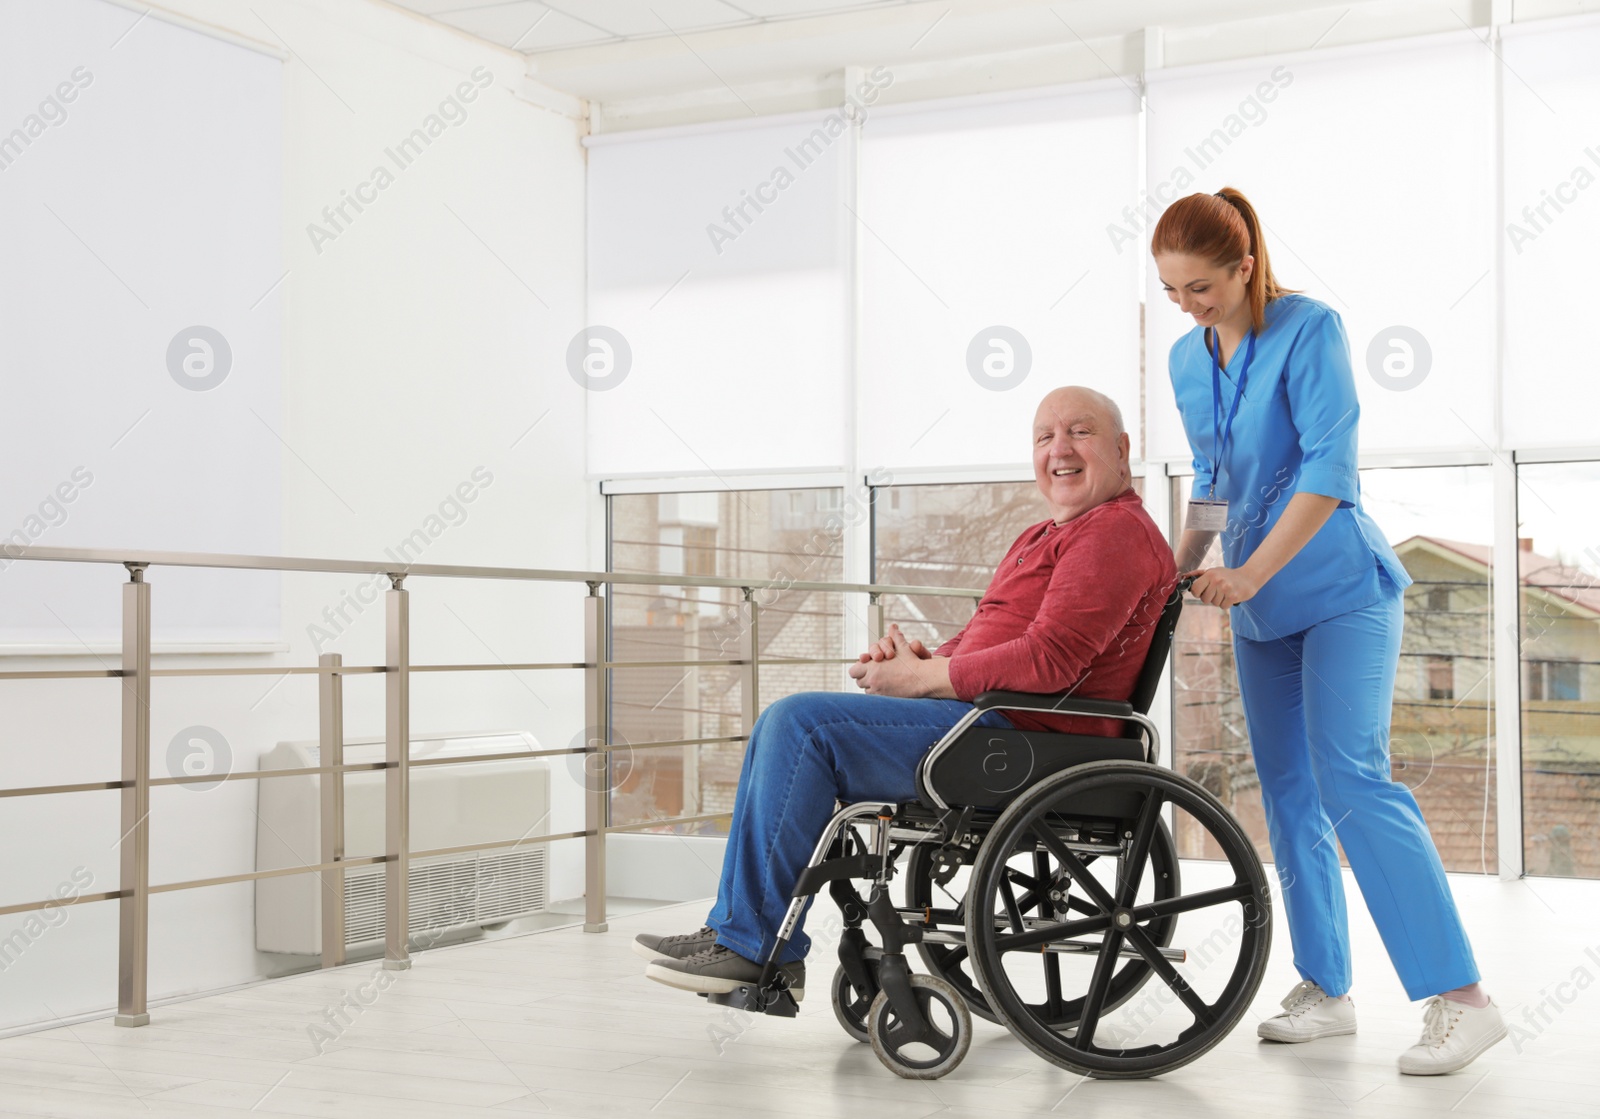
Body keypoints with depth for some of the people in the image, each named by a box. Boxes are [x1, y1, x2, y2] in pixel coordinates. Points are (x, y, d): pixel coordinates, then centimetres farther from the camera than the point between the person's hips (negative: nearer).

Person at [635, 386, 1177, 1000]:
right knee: (786, 724, 9)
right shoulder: (1044, 537, 24)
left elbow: (1045, 661, -21)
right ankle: (735, 929, 4)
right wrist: (922, 657, 0)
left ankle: (753, 947, -11)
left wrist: (918, 679, -13)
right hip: (988, 722, 11)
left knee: (799, 723, -18)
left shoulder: (1118, 532, -10)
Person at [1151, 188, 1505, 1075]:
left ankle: (1460, 996, -15)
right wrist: (1178, 571, 10)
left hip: (1339, 586, -7)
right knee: (1287, 794, 6)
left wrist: (1249, 574, -21)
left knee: (1350, 777, -17)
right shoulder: (1187, 359, 9)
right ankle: (1325, 990, 15)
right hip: (1258, 603, 7)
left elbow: (1328, 467, -18)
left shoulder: (1309, 329, -11)